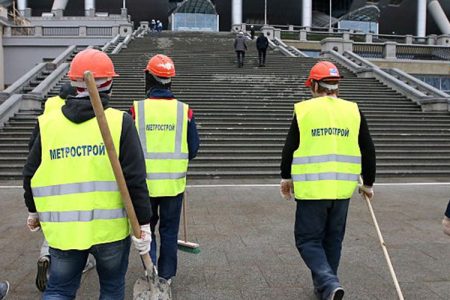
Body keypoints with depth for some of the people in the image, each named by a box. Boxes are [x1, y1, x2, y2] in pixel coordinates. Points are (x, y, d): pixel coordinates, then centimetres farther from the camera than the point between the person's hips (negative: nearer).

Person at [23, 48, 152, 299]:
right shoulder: (120, 122, -10)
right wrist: (144, 222, -4)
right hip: (111, 228, -2)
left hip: (63, 229, 2)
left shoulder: (48, 123, -1)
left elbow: (31, 175, 7)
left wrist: (34, 210, 24)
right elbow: (136, 179, -13)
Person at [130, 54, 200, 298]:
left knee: (146, 227, 19)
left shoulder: (136, 109, -9)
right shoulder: (184, 111, -5)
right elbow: (193, 150, 0)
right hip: (174, 183, 1)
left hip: (144, 182, -1)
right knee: (169, 232, 14)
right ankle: (165, 280, 24)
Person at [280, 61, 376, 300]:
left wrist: (286, 177, 13)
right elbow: (368, 152, 7)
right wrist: (368, 183, 19)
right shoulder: (354, 111, 4)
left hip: (312, 189, -3)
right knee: (332, 240, 18)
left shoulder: (304, 110, -4)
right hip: (342, 189, 4)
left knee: (308, 240, 6)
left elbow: (289, 148, -1)